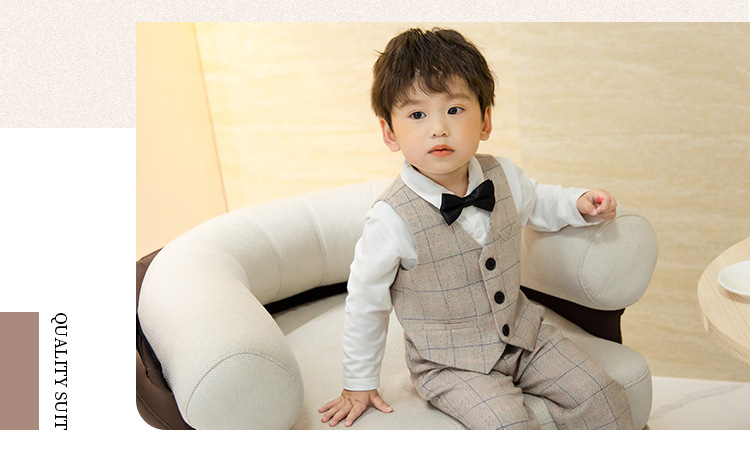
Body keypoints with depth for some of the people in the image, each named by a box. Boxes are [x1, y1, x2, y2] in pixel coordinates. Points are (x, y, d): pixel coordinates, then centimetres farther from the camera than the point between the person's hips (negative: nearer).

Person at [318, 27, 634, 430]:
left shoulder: (504, 177, -9)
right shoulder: (393, 219, -24)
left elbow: (535, 203, 19)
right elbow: (365, 302, -10)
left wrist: (579, 204, 1)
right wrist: (359, 384, -2)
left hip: (521, 333, 5)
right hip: (449, 363, -5)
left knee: (602, 396, 0)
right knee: (509, 425, -25)